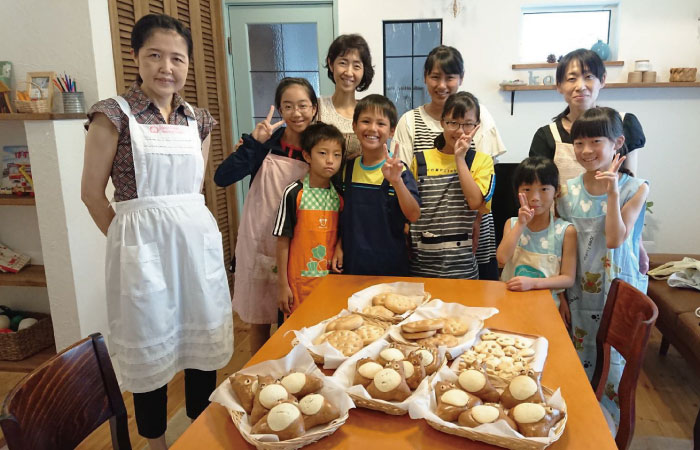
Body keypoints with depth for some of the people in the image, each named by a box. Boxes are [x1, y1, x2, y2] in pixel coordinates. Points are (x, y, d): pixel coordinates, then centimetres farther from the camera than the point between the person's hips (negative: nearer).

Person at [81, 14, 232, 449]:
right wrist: (131, 239, -2)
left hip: (199, 239, 5)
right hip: (143, 246, -4)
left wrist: (183, 226, 11)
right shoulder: (114, 114, -6)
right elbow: (93, 191, -4)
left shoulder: (198, 120, 7)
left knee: (203, 340, 14)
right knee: (151, 346, 9)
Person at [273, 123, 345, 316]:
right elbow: (283, 242, -6)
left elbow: (340, 237, 10)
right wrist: (283, 285, -5)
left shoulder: (339, 196, 2)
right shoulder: (294, 193, -8)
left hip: (332, 280, 3)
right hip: (301, 283, -3)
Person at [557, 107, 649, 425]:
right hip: (580, 288, 3)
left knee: (616, 358, 10)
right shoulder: (568, 191, -5)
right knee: (579, 355, 17)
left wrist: (613, 192, -27)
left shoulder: (635, 189, -12)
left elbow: (615, 239, -22)